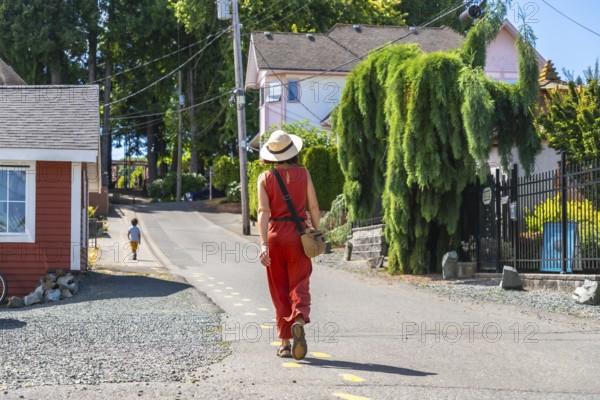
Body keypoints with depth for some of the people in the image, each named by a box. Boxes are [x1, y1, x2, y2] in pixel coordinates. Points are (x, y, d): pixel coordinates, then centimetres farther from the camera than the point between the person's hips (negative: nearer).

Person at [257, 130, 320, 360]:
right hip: (298, 234, 0)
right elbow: (313, 207, 1)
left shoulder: (265, 178, -1)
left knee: (279, 291, 9)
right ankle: (299, 321, -29)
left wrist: (264, 243, -15)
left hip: (275, 235, 0)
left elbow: (263, 211, -10)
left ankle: (285, 343, 12)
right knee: (299, 286, 2)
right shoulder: (303, 174, 1)